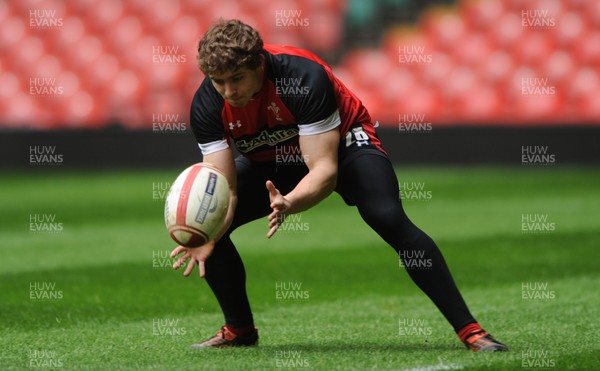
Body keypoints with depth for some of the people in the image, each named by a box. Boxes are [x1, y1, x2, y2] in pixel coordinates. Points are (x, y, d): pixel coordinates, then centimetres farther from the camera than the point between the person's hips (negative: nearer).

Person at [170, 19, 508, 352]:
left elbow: (324, 170, -39)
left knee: (389, 219, -29)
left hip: (341, 142, -4)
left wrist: (289, 203, -59)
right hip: (267, 161, 5)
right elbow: (224, 187, -24)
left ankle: (468, 329, -23)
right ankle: (240, 329, 8)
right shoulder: (207, 105, -25)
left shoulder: (305, 76, -38)